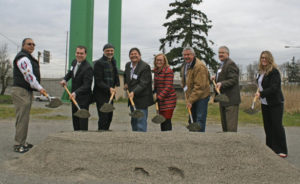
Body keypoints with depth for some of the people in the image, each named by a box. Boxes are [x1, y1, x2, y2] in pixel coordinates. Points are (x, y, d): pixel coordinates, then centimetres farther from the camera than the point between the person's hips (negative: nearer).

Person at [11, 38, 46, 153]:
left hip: (27, 91, 10)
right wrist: (39, 88, -13)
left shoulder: (28, 58, 23)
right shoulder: (22, 58, -10)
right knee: (22, 118, -10)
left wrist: (34, 90, 20)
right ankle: (18, 145, -6)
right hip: (20, 91, -10)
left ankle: (22, 142, 19)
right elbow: (28, 75, -17)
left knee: (24, 118, 12)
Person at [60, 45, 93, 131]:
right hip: (74, 96, 9)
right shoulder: (74, 62, 5)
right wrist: (65, 79, 6)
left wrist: (76, 93, -38)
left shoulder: (88, 68, -21)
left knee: (83, 120, -4)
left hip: (83, 98, -8)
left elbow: (86, 85, -26)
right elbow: (70, 72, 25)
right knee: (75, 118, 17)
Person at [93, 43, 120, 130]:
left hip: (110, 94, 8)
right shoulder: (99, 63, -10)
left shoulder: (112, 62, 16)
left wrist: (113, 88, 10)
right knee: (103, 117, -8)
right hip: (101, 94, -8)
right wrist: (109, 88, -25)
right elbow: (98, 81, -15)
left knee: (109, 117, 12)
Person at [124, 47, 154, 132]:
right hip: (132, 97, 8)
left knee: (141, 120, -8)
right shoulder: (128, 65, 9)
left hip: (142, 99, -8)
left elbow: (143, 84, -22)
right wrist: (126, 83, 10)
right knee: (134, 121, 17)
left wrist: (134, 92, -32)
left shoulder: (145, 66, -15)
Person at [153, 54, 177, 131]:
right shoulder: (156, 71, 10)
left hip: (168, 99, -8)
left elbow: (168, 87, -19)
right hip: (160, 100, 8)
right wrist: (155, 93, 2)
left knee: (167, 121, -9)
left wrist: (159, 97, -22)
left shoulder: (168, 71, -14)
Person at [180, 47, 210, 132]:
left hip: (201, 97, -9)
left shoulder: (199, 66, -21)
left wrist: (191, 100, -23)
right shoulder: (184, 65, 9)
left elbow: (199, 86, -24)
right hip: (191, 97, 9)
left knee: (200, 119, -7)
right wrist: (188, 98, 14)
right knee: (192, 119, 15)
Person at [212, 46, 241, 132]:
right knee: (224, 123, 19)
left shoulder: (230, 64, -15)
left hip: (231, 100, -11)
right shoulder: (222, 64, 17)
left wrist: (222, 84, -32)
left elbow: (234, 80, -23)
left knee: (231, 126, -6)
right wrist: (216, 78, 14)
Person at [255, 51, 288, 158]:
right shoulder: (261, 72, 9)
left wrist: (261, 93, -24)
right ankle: (270, 148, 21)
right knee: (267, 126, 11)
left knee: (277, 126, -3)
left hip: (275, 104, -8)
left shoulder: (274, 71, -15)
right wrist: (259, 93, 6)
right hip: (265, 104, 8)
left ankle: (282, 151, 7)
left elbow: (274, 88, -22)